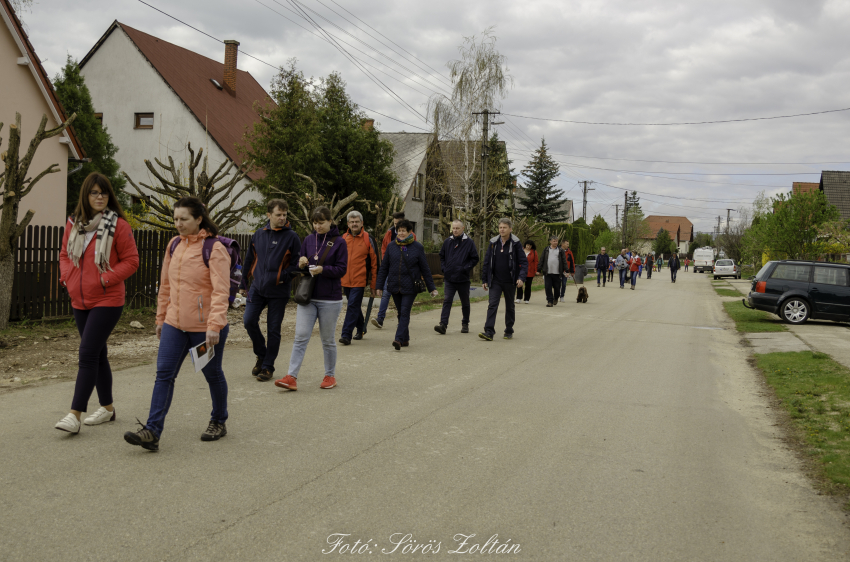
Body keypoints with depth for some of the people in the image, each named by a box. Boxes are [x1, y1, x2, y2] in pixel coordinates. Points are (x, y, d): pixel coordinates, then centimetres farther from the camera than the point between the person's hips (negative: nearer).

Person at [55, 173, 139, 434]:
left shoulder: (118, 225, -9)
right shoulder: (74, 223, 7)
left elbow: (131, 260, -7)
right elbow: (65, 253, 18)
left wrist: (106, 279, -15)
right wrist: (66, 276, 1)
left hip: (107, 300, -6)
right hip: (79, 300, 6)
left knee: (87, 354, -12)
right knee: (97, 353, 15)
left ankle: (75, 414, -11)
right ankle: (107, 407, 27)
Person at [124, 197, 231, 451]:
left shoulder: (215, 249, -13)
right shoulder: (174, 245, 8)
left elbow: (221, 291, -20)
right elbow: (165, 285, 16)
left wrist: (214, 326, -27)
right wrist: (161, 318, 16)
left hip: (205, 327, -6)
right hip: (175, 325, 6)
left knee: (212, 374, 11)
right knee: (164, 374, -4)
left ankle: (218, 422, 32)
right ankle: (152, 432, -7)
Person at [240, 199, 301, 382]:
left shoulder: (291, 237, -5)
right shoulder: (258, 235, 7)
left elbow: (297, 264, -5)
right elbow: (249, 260, 16)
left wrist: (283, 276, -19)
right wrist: (243, 284, 16)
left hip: (278, 292, -3)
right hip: (257, 288, 4)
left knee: (273, 329, 2)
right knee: (249, 321, -5)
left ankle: (268, 367, 14)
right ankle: (261, 355, 19)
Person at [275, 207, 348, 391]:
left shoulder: (339, 242, -5)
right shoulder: (308, 240, 8)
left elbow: (341, 269, -8)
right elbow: (301, 269, 13)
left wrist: (322, 269, -22)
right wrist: (302, 265, -10)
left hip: (330, 299, -3)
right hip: (308, 296, 4)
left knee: (327, 339, 7)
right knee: (300, 337, -4)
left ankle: (330, 376, 22)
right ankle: (291, 377, -6)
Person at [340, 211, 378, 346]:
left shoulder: (368, 239, -3)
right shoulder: (343, 238, 8)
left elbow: (374, 262, -1)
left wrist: (373, 284, -3)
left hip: (359, 281, -5)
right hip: (346, 281, 5)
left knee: (353, 306, -10)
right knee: (354, 306, 16)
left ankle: (346, 335, -10)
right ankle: (360, 329, 33)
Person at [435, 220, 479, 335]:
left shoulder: (469, 242, -2)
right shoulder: (447, 242, 7)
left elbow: (475, 259, -1)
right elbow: (442, 256, 18)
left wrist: (465, 268, -12)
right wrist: (444, 268, 3)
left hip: (463, 279, -2)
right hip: (449, 279, 2)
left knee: (465, 303, 12)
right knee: (447, 301, -9)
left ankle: (465, 324, 26)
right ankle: (443, 324, -16)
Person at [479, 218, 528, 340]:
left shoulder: (515, 243, -5)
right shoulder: (494, 243, 4)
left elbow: (524, 262, -5)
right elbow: (487, 262, 9)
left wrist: (521, 277, -19)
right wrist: (484, 280, 7)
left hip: (510, 282, -2)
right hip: (495, 281, 2)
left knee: (510, 307, 11)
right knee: (492, 305, -10)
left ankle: (509, 331, 24)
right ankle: (489, 332, -16)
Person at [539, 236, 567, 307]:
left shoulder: (560, 250, 7)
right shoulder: (546, 250, 9)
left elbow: (564, 261, 6)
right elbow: (542, 260, 10)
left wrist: (565, 270, -1)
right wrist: (540, 269, 5)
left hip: (557, 273, 0)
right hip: (547, 273, 0)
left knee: (557, 287, 6)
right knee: (548, 288, -5)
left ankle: (555, 298, 31)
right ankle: (550, 301, 0)